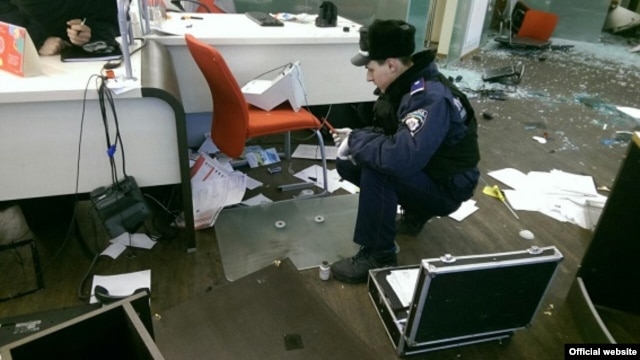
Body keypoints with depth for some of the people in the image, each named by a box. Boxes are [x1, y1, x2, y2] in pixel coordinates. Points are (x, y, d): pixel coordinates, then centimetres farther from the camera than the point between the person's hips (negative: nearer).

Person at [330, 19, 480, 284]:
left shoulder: (431, 98, -30)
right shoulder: (404, 84, -3)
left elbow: (402, 158, -43)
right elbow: (388, 132, 11)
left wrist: (356, 140, -27)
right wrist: (356, 137, -8)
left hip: (446, 186, -9)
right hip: (421, 169, 9)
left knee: (377, 169, -32)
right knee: (347, 163, 2)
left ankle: (378, 256, -14)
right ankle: (415, 212, 15)